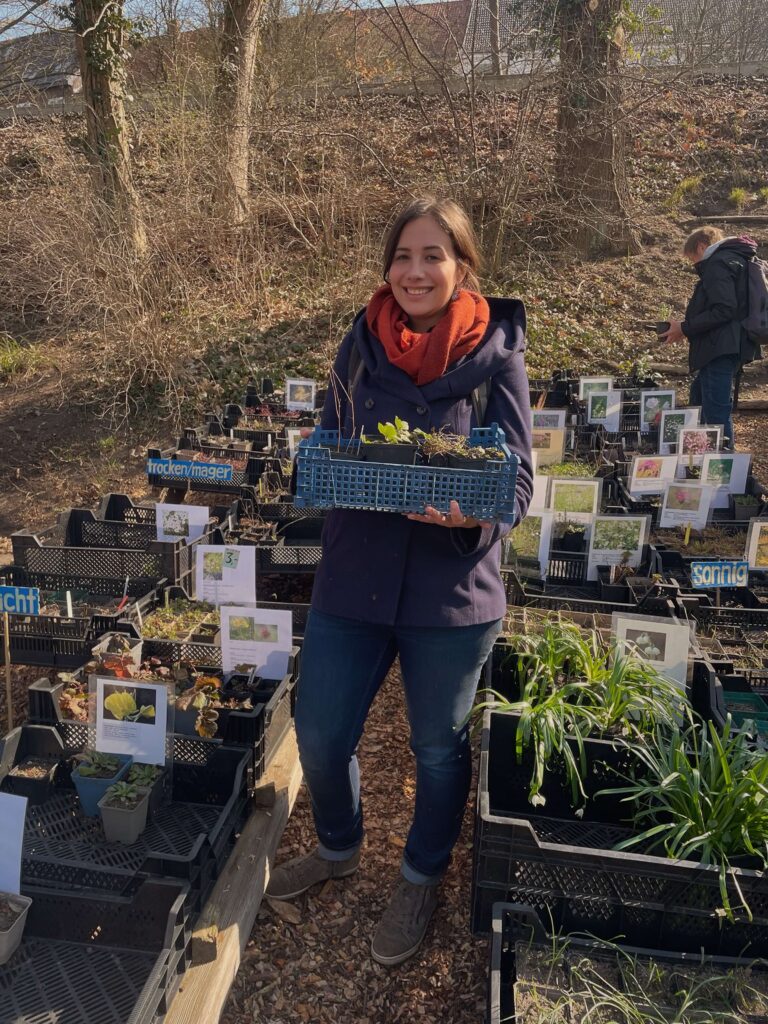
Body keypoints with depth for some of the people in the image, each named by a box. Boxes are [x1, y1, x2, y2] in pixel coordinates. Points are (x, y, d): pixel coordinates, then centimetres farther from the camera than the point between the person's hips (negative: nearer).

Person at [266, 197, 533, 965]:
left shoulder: (496, 353, -6)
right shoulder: (360, 344, 2)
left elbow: (516, 480, -7)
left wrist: (467, 512, -29)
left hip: (450, 587, -2)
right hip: (352, 578, 3)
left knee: (438, 746, 15)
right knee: (319, 735, 13)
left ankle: (422, 878, 46)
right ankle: (337, 848, 47)